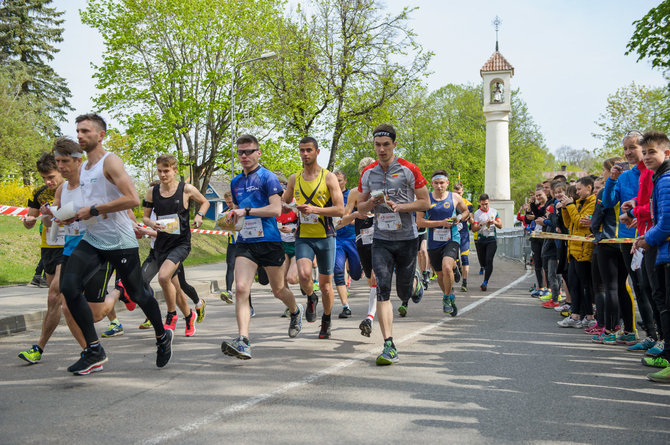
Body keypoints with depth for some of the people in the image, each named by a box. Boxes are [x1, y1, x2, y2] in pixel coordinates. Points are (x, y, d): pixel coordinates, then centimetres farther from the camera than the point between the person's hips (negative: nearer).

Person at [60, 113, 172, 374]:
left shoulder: (110, 162, -11)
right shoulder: (82, 169, 15)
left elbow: (132, 199, -22)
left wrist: (93, 211, -20)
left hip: (120, 242, -7)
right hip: (92, 240, 7)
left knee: (138, 294, 6)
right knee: (69, 287, -12)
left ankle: (162, 337, 33)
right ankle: (94, 350, -6)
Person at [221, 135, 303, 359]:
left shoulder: (267, 177, -6)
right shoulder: (236, 182, 14)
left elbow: (276, 209, -16)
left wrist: (246, 211, -20)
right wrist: (232, 216, 8)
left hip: (269, 241, -4)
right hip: (245, 242, 4)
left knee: (278, 290, 12)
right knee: (241, 288, -16)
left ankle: (295, 311, 46)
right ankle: (242, 341, -23)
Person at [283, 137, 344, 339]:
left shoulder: (329, 178, -3)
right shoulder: (294, 179, 8)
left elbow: (340, 210, -9)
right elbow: (283, 204, 21)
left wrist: (314, 209, -21)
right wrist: (294, 208, -3)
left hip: (325, 237, -1)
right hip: (303, 237, 2)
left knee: (326, 284, 7)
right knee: (304, 274, -24)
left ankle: (326, 322, 30)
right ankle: (311, 298, 10)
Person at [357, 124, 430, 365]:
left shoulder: (409, 170, -4)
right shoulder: (368, 173, 6)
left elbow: (425, 202, -2)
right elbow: (360, 207, 14)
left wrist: (399, 206, -17)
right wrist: (371, 203, -9)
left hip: (407, 238, -2)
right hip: (381, 239, 2)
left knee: (404, 292, 7)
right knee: (382, 290, -12)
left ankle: (416, 288, 46)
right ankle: (389, 346, -13)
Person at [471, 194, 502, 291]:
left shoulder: (494, 211, 6)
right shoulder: (477, 213, 0)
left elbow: (500, 226, 7)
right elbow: (473, 229, -4)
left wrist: (494, 222, -13)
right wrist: (482, 224, -20)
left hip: (492, 239, -1)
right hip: (481, 240, 1)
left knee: (489, 260, -14)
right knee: (482, 261, 7)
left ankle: (485, 282, -15)